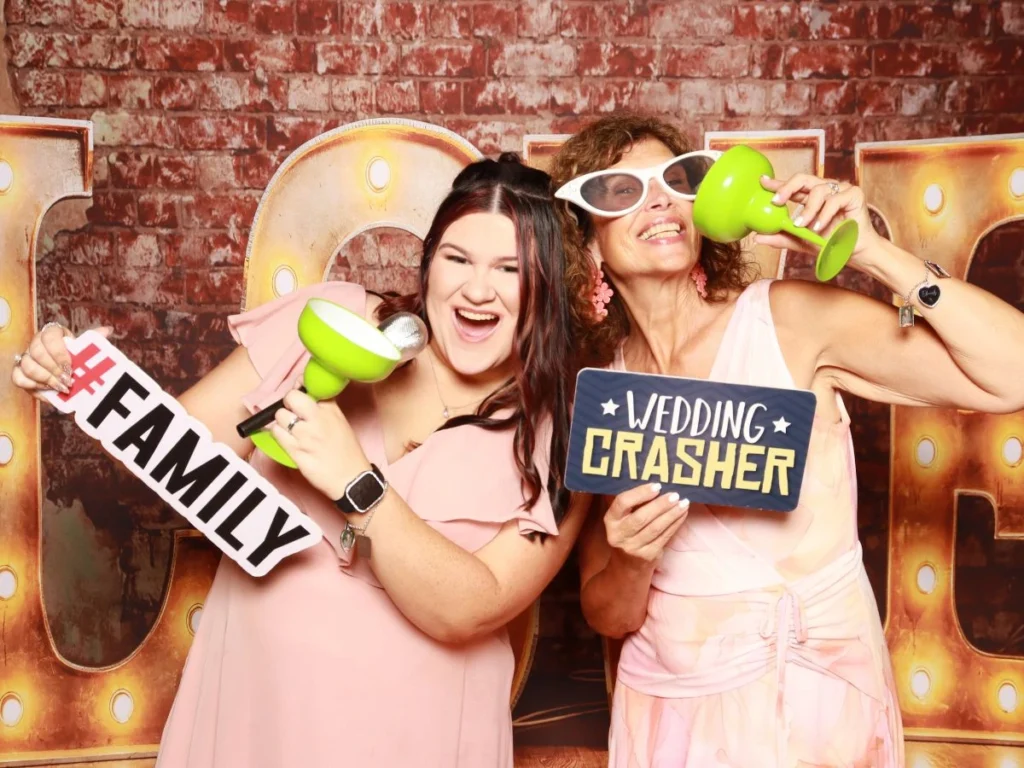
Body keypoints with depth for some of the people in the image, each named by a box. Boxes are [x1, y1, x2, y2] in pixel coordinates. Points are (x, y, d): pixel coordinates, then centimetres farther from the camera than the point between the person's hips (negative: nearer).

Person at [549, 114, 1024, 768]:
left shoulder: (791, 318, -12)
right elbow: (607, 615, 1)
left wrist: (870, 251, -22)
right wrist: (632, 561, -20)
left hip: (816, 699, -2)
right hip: (668, 709, 2)